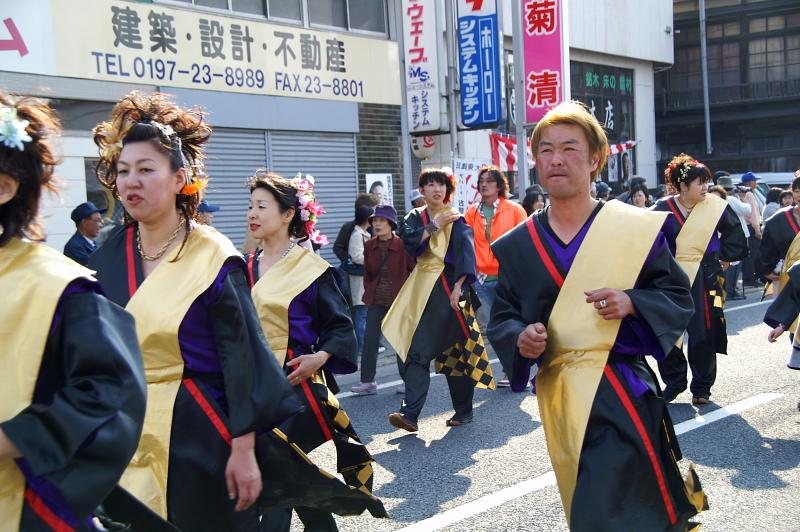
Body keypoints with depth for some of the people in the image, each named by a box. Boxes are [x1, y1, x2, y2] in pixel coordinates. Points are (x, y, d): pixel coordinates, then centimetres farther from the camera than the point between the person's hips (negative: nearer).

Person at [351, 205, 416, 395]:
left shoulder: (403, 246, -10)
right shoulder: (369, 246, 2)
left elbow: (414, 271, -2)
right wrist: (369, 292, 6)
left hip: (399, 300, -4)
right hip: (376, 301, 4)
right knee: (370, 339, 1)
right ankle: (367, 381, 8)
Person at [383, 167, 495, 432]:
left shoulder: (456, 219, -1)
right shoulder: (414, 218, 12)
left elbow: (466, 251, -13)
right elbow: (409, 240, -7)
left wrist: (458, 286, -24)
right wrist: (435, 225, -7)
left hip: (449, 288, -4)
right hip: (422, 289, 4)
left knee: (455, 351, 2)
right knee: (416, 353, -6)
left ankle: (463, 411, 15)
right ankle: (410, 413, -11)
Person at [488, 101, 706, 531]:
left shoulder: (636, 228, -3)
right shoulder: (516, 245, 4)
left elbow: (679, 299, 1)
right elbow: (500, 319, 9)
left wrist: (632, 302, -18)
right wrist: (519, 337, -13)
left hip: (623, 393, -4)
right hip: (558, 398, 4)